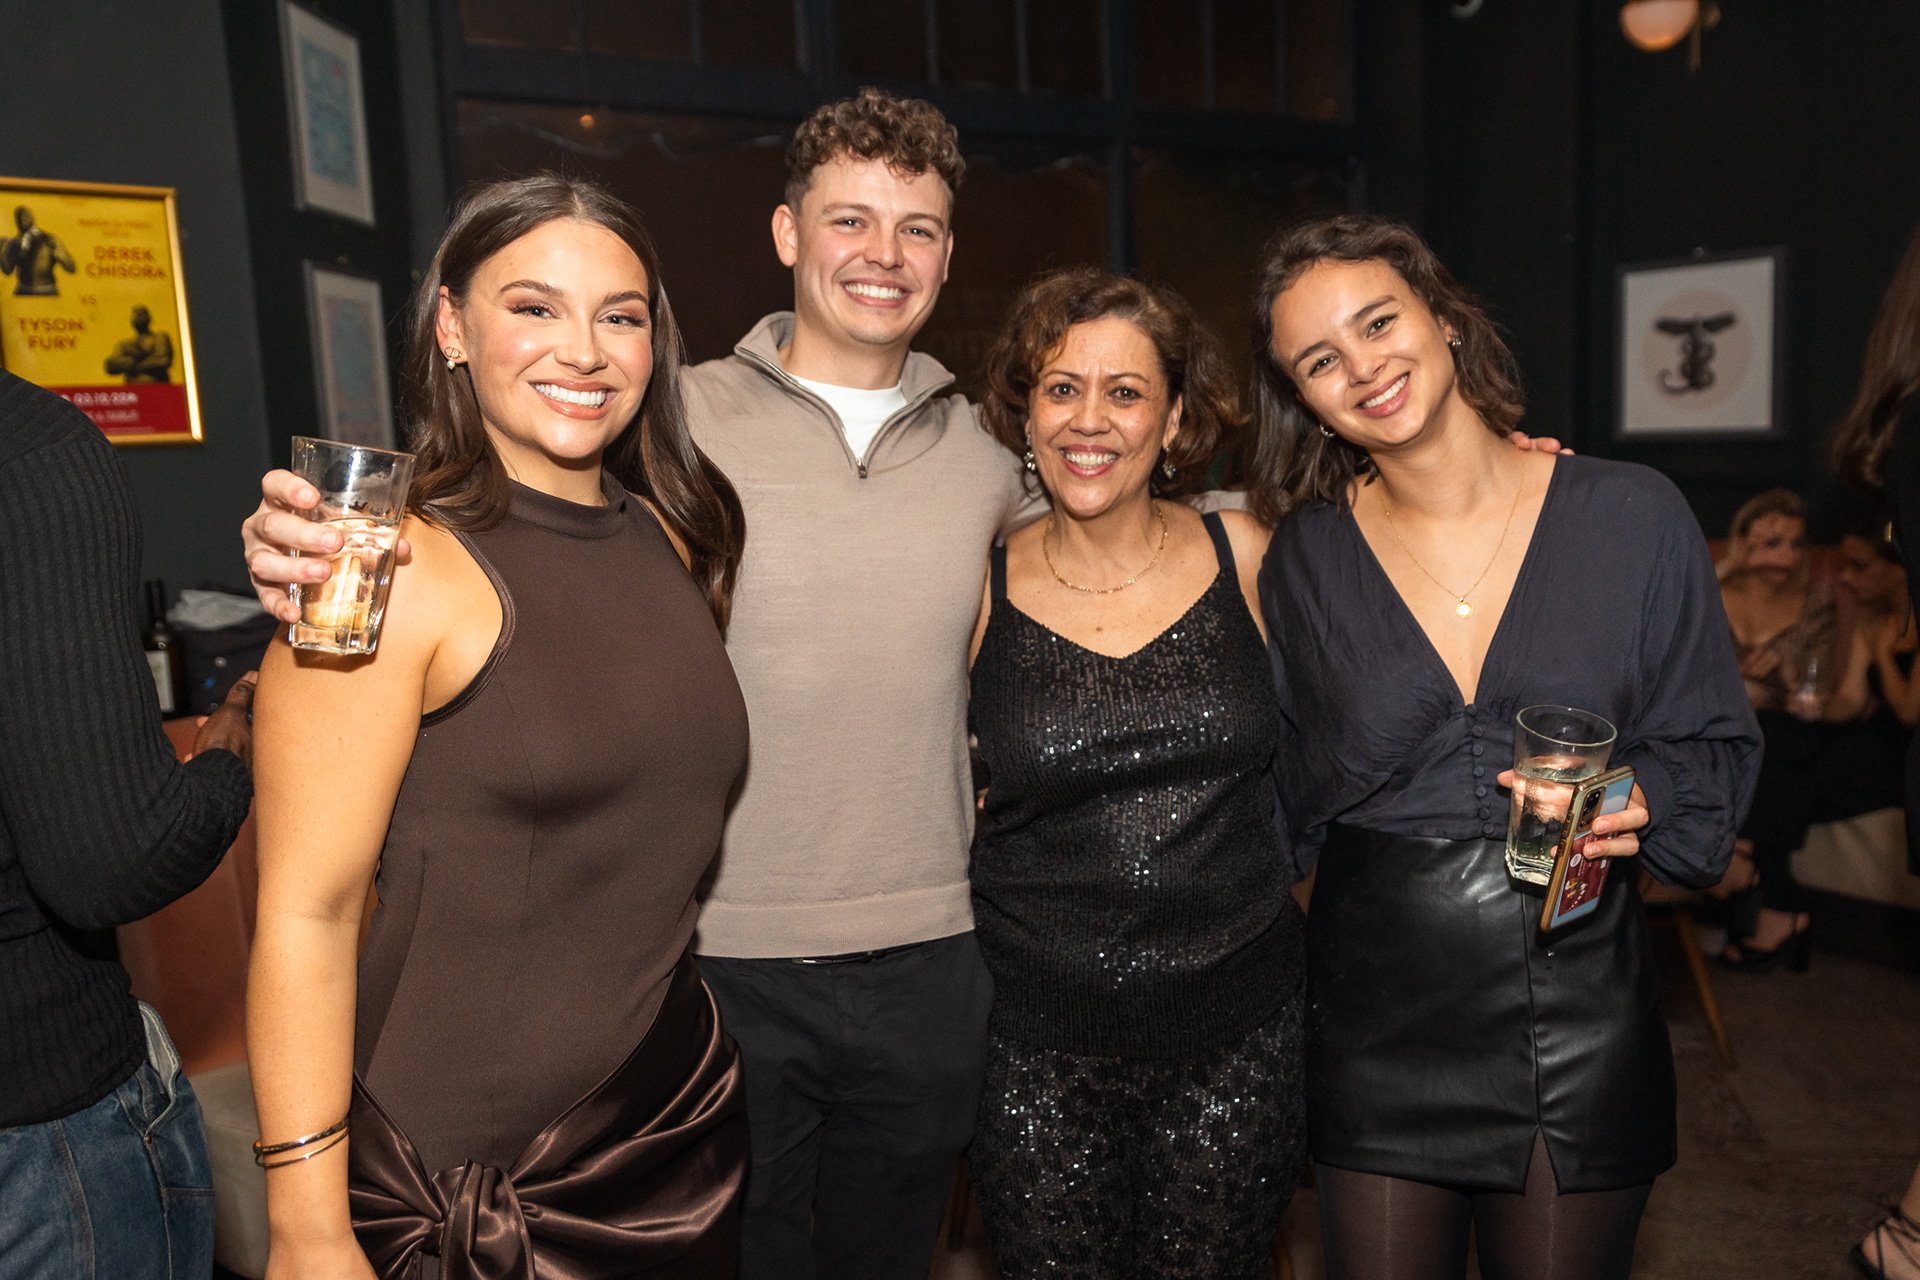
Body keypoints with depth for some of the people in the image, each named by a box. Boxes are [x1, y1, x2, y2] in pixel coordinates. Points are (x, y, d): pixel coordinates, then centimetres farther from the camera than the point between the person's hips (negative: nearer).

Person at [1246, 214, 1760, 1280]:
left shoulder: (1632, 515, -4)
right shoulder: (1303, 561, -2)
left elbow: (1715, 746, 4)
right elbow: (1284, 801, 4)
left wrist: (1638, 798, -16)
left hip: (1579, 1022, 0)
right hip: (1376, 1022, 0)